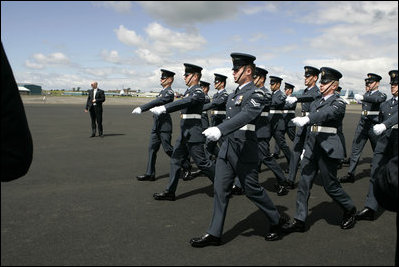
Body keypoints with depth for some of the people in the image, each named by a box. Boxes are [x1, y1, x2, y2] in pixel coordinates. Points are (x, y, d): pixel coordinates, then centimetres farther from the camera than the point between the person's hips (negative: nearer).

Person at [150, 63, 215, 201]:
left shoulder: (198, 93, -15)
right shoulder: (189, 91, 15)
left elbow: (184, 102, -30)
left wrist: (163, 108, -36)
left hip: (193, 134, -9)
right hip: (185, 133, 10)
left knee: (202, 162, -2)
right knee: (176, 160, 9)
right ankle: (170, 192, 15)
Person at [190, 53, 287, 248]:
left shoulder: (256, 94, -12)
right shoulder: (234, 94, 15)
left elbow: (245, 116, -29)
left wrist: (220, 130, -41)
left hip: (245, 149, -8)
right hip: (227, 147, 8)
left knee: (252, 190, 3)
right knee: (220, 189, 6)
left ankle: (276, 222, 27)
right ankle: (214, 234, 14)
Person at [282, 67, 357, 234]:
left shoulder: (338, 103, -7)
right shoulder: (315, 103, 15)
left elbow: (326, 113, -30)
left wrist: (306, 119, -47)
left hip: (328, 149, -7)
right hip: (312, 147, 7)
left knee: (330, 186, 3)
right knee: (304, 184, 2)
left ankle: (350, 210, 30)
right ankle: (300, 221, 8)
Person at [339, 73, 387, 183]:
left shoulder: (382, 95, -4)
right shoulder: (366, 94, 14)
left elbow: (378, 99, -27)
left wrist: (363, 98, -42)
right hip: (362, 125, 5)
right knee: (355, 148, -3)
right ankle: (350, 174, -3)